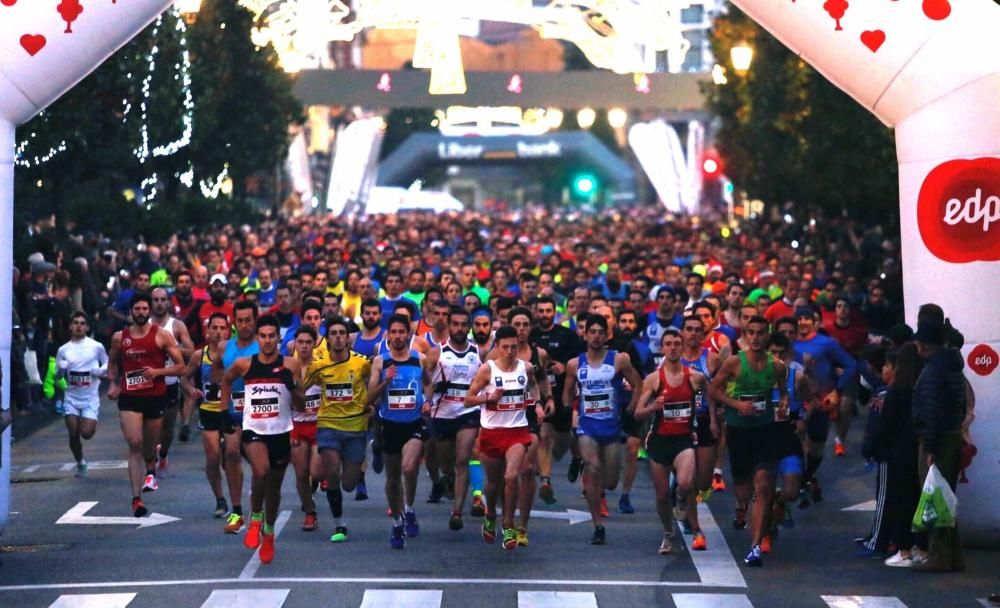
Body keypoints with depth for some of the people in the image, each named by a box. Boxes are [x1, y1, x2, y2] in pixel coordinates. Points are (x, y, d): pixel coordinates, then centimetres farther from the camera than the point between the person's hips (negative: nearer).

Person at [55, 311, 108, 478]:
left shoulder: (97, 347, -3)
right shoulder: (63, 350, 3)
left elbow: (108, 364, 9)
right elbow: (58, 375, 8)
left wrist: (100, 371, -13)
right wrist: (61, 369, -15)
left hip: (90, 397, -2)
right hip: (72, 397, 2)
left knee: (86, 433, -13)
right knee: (73, 434, -1)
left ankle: (91, 423, 22)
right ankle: (80, 462, 21)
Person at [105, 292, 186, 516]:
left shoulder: (161, 335, -3)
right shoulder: (119, 337, 4)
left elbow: (180, 366, -2)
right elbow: (112, 363, 23)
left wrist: (157, 371, -17)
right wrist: (113, 383, 6)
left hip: (155, 396, 0)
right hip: (129, 397, 0)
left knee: (149, 444, 15)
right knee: (134, 444, -15)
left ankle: (150, 470, 54)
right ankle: (136, 498, -19)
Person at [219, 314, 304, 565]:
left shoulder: (291, 365, -3)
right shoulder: (244, 364, -1)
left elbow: (301, 405, -1)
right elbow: (226, 380, 22)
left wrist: (293, 387, -20)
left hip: (281, 432, 1)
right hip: (254, 431, -1)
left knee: (274, 486, 13)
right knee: (261, 472, -29)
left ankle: (269, 533, 37)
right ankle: (256, 518, -5)